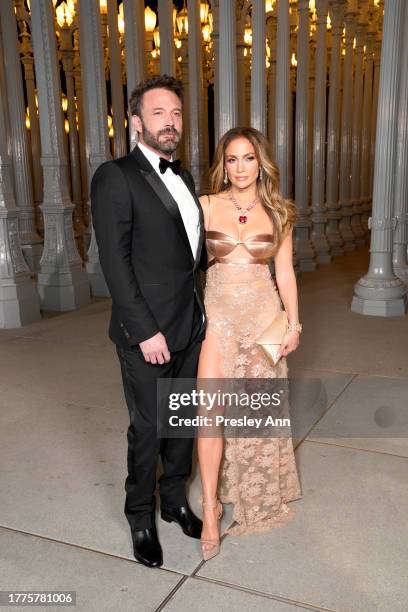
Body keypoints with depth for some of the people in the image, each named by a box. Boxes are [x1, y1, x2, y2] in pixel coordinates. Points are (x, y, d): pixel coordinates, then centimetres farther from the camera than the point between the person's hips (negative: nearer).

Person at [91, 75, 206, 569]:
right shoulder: (115, 177, -10)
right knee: (148, 427, 7)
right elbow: (115, 262, -15)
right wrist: (145, 330, -18)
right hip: (147, 330, -7)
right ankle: (141, 516, 29)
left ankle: (175, 498, 37)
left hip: (191, 324, 7)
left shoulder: (182, 176, 13)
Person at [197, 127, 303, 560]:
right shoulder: (206, 206, -1)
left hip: (263, 315, 1)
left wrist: (293, 324, 4)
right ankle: (210, 508, 7)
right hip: (218, 315, -1)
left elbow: (285, 272, 6)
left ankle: (257, 495, 35)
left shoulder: (277, 213, 2)